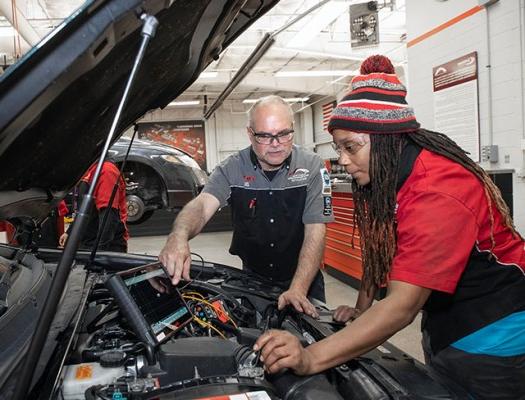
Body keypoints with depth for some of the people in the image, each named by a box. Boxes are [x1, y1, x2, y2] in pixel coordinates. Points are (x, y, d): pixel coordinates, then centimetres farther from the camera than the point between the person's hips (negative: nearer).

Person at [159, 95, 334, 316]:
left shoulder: (312, 167, -15)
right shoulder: (233, 168, -12)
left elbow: (315, 232, -21)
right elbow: (202, 205, -28)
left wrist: (298, 289, -33)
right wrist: (178, 237, -51)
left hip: (303, 279, -1)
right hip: (251, 279, 2)